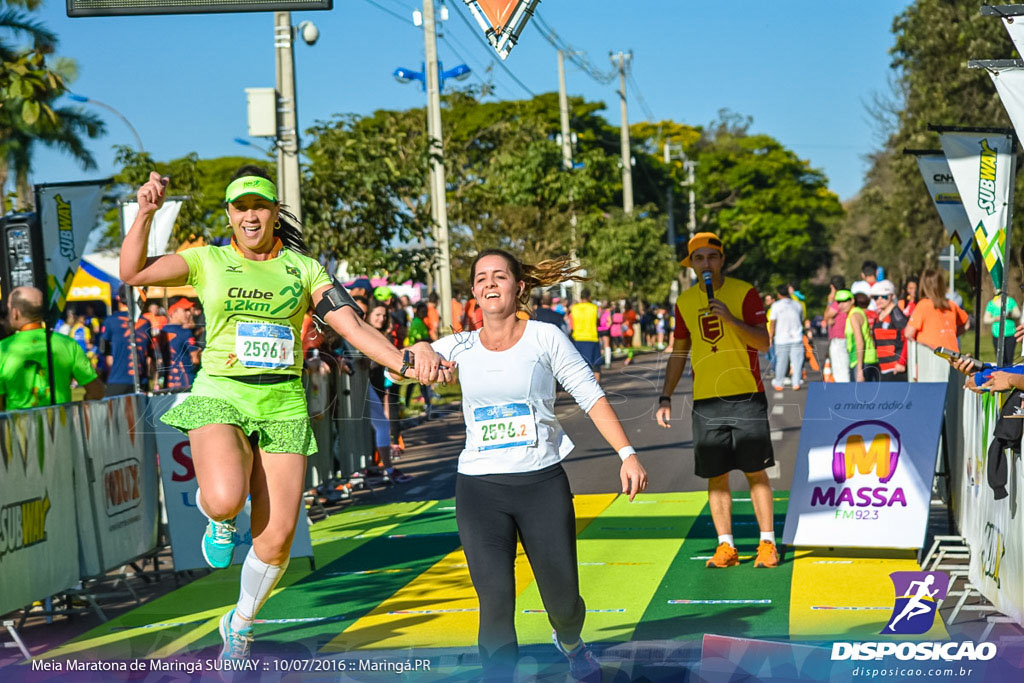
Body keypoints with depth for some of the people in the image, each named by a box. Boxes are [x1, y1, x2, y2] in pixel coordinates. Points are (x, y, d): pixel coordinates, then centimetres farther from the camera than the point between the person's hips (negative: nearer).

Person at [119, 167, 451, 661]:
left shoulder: (303, 268, 8)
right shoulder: (209, 261, 7)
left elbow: (353, 326, -1)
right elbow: (132, 272, -1)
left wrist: (403, 360, -17)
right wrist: (145, 213, -12)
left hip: (283, 403, 2)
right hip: (220, 396, -2)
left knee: (276, 538, -3)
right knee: (225, 500, -32)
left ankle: (240, 624, 26)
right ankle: (218, 518, 9)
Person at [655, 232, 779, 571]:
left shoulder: (744, 292, -2)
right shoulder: (685, 301, 9)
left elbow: (763, 342, -9)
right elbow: (679, 352, 17)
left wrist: (730, 318, -22)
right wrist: (666, 397, 10)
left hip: (746, 396, -3)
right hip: (706, 400, 3)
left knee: (756, 472, -2)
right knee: (715, 476, 3)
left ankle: (767, 544, 4)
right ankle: (725, 547, 9)